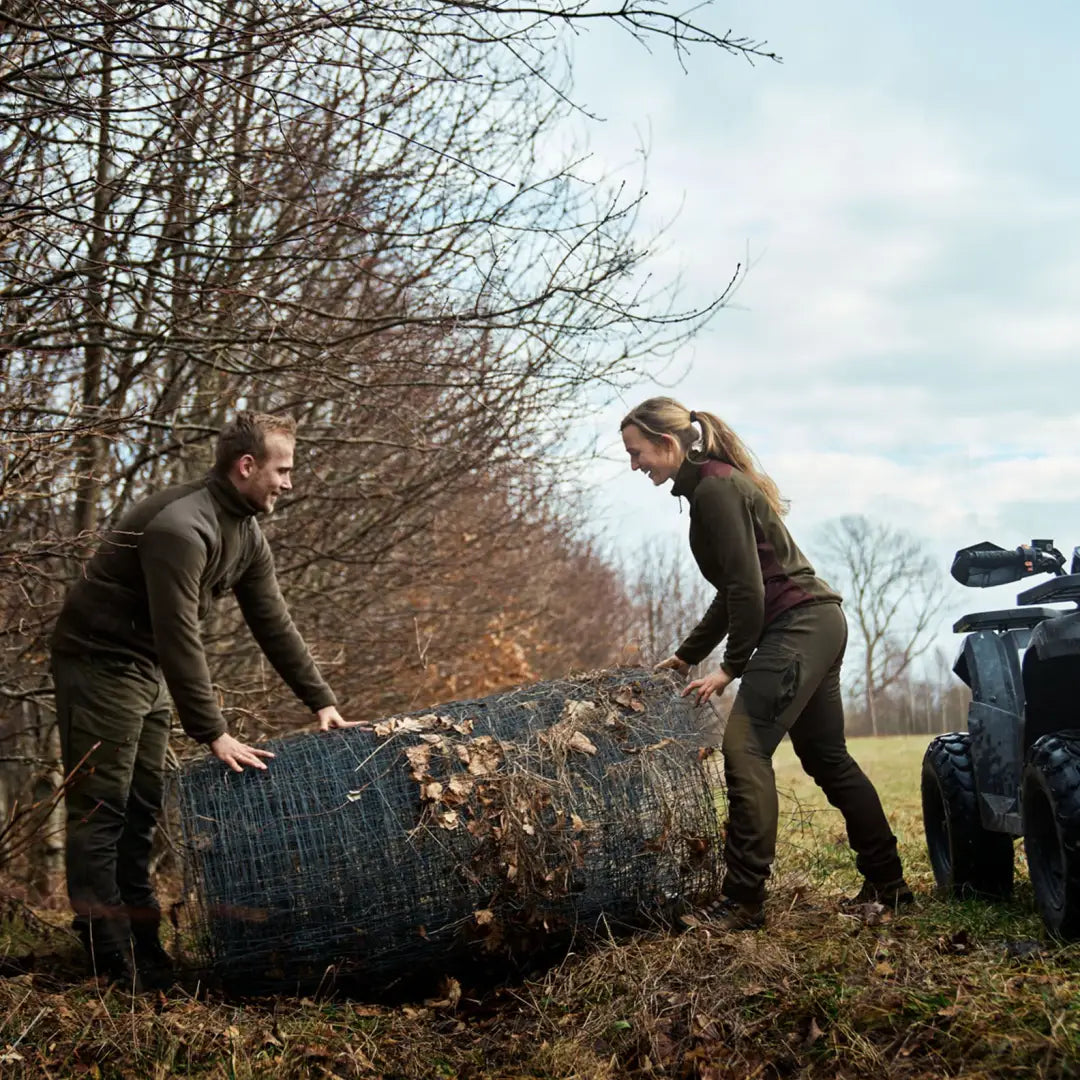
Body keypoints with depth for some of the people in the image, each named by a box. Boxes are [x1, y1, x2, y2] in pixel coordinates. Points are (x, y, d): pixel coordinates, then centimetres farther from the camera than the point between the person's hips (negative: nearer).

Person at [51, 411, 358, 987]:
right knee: (100, 811, -6)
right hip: (99, 661, -10)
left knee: (142, 810, 11)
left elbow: (274, 624, 8)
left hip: (147, 669, 10)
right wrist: (213, 734, -28)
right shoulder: (182, 525, -27)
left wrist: (322, 701, 4)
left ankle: (143, 950, 16)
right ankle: (112, 962, -3)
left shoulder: (247, 535, 3)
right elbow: (179, 635, -30)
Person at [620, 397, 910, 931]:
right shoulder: (717, 483, 17)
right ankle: (887, 882, 25)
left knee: (744, 747, -16)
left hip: (798, 624, -11)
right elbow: (733, 591, 22)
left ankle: (743, 900, -16)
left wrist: (732, 667, -11)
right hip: (820, 624, 11)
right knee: (827, 758, 16)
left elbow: (748, 587, -19)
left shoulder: (715, 489, -14)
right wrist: (687, 655, 23)